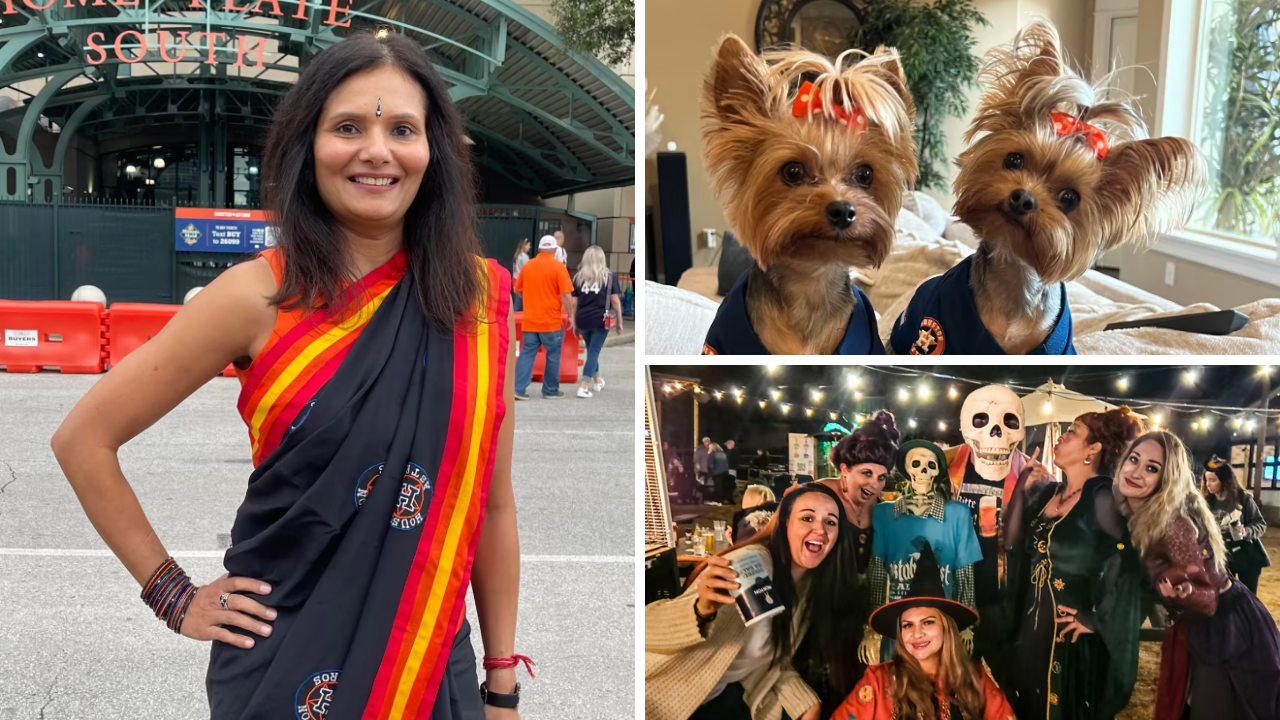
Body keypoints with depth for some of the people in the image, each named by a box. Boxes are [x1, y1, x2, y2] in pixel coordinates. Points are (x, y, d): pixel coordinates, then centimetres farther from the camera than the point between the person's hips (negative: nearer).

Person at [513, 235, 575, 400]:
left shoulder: (527, 266, 4)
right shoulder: (558, 267, -10)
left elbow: (518, 290, 14)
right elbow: (566, 294, -14)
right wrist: (571, 315, -4)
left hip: (530, 320, 4)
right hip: (551, 320, -4)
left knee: (526, 354, 6)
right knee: (553, 356, 9)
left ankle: (518, 389, -1)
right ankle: (551, 391, 15)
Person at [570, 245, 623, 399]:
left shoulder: (578, 277, 6)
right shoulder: (609, 276, 0)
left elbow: (574, 303, 6)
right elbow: (615, 301, -2)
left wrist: (574, 323, 14)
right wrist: (619, 322, 5)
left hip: (583, 320, 3)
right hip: (600, 320, -3)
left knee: (591, 350, 21)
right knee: (594, 352, 2)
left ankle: (597, 381, 38)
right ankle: (584, 387, -7)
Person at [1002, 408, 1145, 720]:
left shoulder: (1102, 498, -15)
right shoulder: (1047, 492, 7)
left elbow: (1131, 562, -22)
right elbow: (1011, 542, 4)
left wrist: (1099, 620, -15)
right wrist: (1022, 488, -2)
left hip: (1073, 636, -7)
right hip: (1032, 628, 7)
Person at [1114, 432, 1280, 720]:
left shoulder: (1172, 524, -29)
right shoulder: (1133, 514, -4)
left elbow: (1208, 598, -25)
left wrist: (1180, 593, -42)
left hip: (1228, 631, -8)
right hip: (1196, 631, 8)